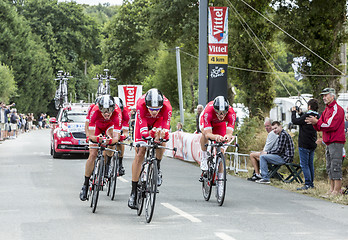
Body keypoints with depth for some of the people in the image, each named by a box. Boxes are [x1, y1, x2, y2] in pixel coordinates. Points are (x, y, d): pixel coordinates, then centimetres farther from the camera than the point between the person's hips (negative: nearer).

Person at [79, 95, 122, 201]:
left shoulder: (117, 112, -39)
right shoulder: (94, 111, -39)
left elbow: (116, 136, -42)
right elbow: (91, 135, -39)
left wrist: (111, 140, -64)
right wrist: (97, 138, -60)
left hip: (110, 126, 1)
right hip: (97, 126, -1)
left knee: (112, 138, -32)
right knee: (93, 155, -12)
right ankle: (85, 185, -2)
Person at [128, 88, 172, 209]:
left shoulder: (167, 107, -38)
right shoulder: (141, 104, -40)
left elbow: (166, 129, -38)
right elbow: (143, 129, -42)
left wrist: (163, 134, -61)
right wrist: (149, 134, -64)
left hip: (159, 121, 1)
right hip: (143, 121, -1)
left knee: (161, 141, -31)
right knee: (140, 153, -10)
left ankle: (158, 167, -2)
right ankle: (133, 192, -4)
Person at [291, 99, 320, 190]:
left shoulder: (307, 116, -18)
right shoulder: (317, 116, 6)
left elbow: (295, 121, -10)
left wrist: (293, 112, 5)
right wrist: (301, 113, 22)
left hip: (304, 144, -8)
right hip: (313, 144, 8)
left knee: (304, 164, -5)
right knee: (310, 164, 15)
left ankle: (308, 184, -10)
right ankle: (311, 183, 19)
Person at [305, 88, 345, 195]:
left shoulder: (337, 109, -10)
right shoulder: (326, 110, 19)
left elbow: (331, 126, -19)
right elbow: (320, 127, 17)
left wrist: (317, 122, -17)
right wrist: (315, 123, -5)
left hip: (336, 142, -10)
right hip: (329, 142, 10)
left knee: (335, 166, -10)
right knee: (329, 167, 11)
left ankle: (337, 190, -10)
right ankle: (332, 189, 15)